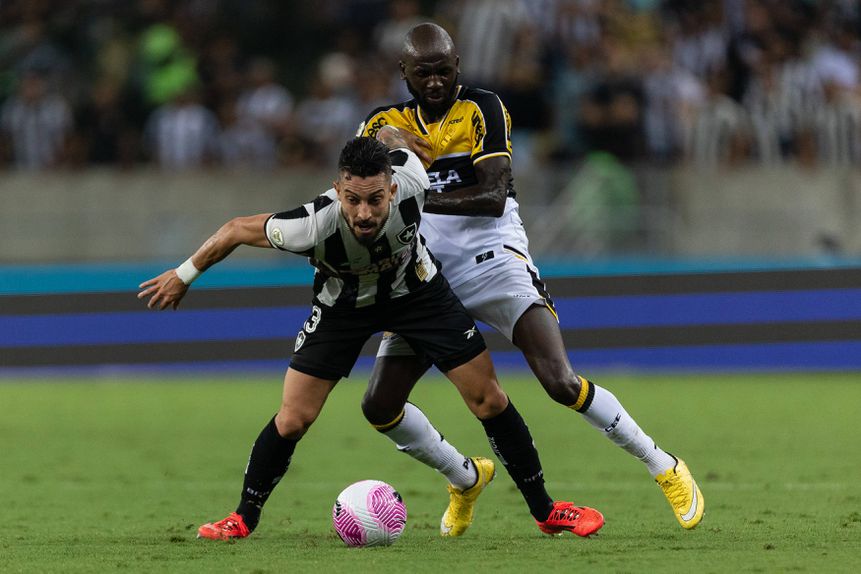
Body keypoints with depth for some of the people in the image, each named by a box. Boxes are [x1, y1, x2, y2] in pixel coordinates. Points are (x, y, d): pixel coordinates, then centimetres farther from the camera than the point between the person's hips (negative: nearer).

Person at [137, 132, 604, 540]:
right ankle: (244, 519, 14)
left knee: (488, 400, -2)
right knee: (292, 419, -9)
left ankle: (544, 509, 13)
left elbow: (387, 134, -12)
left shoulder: (408, 179, -36)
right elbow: (237, 230, -23)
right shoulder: (315, 224, -40)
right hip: (342, 301, -1)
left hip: (415, 290, 2)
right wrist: (183, 276, -10)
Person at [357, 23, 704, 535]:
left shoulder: (482, 109, -6)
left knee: (561, 381, -21)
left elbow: (494, 196, -17)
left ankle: (665, 469, -6)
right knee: (379, 406, -1)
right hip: (428, 277, 5)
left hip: (493, 258, -5)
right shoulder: (387, 123, 8)